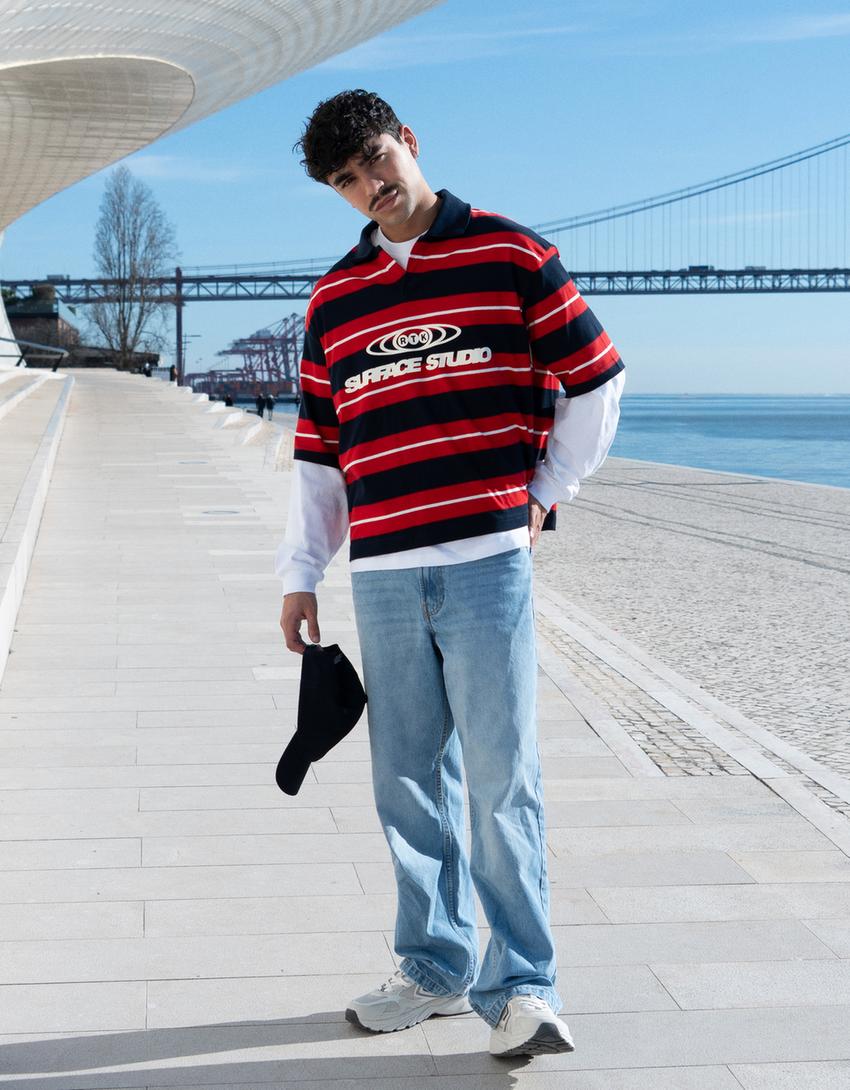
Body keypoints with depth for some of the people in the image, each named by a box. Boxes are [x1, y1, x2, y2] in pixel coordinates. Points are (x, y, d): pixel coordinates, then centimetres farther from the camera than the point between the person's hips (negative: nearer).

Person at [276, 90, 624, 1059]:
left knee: (502, 780, -6)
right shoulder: (334, 301, 15)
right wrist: (300, 573, 13)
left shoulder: (511, 257, 3)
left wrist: (546, 492, 7)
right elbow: (318, 451, 17)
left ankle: (521, 988, 2)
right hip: (382, 575, 4)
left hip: (488, 561, -4)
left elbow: (596, 381, 9)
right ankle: (437, 968, 22)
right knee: (408, 785, 9)